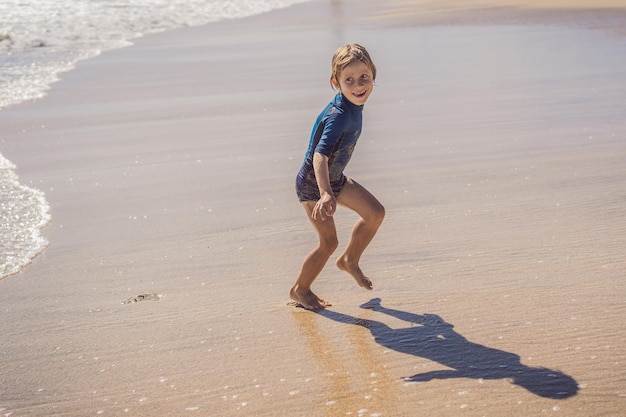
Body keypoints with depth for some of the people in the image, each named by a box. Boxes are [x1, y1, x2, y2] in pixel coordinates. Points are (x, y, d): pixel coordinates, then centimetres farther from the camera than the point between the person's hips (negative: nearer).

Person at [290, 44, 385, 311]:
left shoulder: (354, 107, -5)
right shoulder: (338, 115, -32)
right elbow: (319, 155, -44)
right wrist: (326, 195, -57)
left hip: (334, 179, 8)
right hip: (312, 184, -8)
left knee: (375, 212, 6)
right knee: (329, 241, -3)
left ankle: (350, 260, 26)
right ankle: (300, 290, 19)